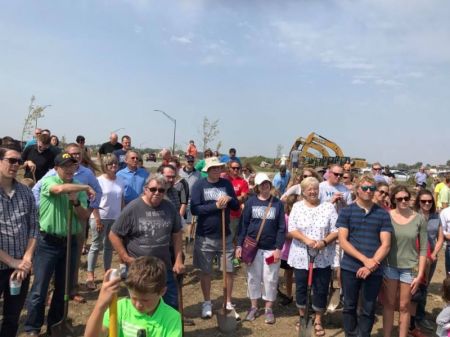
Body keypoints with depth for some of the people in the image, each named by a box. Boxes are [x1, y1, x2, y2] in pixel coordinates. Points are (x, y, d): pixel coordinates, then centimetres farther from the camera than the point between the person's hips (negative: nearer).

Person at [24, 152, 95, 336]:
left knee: (63, 287, 14)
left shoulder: (79, 189, 4)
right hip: (48, 242, -4)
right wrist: (86, 187, -23)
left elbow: (84, 217, 0)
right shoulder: (48, 181, -9)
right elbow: (61, 189, -33)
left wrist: (75, 202, -16)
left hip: (70, 242, 4)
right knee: (39, 288, 1)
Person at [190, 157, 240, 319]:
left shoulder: (227, 184, 2)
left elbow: (236, 206, 5)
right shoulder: (199, 185, -8)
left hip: (225, 235, 3)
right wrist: (216, 205, -23)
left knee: (229, 270, 8)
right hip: (205, 236, -3)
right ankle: (207, 303, 27)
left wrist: (230, 199, -16)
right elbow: (194, 209, -17)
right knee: (206, 271, 10)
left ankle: (228, 303, 25)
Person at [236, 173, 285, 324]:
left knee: (270, 279, 6)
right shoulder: (251, 202, -1)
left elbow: (281, 227, -2)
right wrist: (239, 245, -5)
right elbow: (244, 224, 0)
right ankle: (254, 307, 25)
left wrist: (279, 248, -8)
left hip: (272, 248, 0)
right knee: (253, 278, 9)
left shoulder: (278, 204, -1)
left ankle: (268, 309, 22)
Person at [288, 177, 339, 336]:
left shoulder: (328, 207, -1)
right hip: (301, 256, 1)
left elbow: (336, 231, -5)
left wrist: (324, 242, -21)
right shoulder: (297, 206, 1)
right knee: (301, 287, 11)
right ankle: (302, 317, 31)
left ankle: (318, 320, 26)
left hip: (323, 257, 0)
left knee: (321, 289, 7)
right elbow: (292, 230, -6)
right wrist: (306, 240, -21)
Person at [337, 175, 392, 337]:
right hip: (350, 268, 0)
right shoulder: (346, 211, 0)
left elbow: (385, 244, -2)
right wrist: (365, 259, -15)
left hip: (374, 270, 1)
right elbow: (343, 241, -6)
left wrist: (371, 265, -13)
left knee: (368, 310, 9)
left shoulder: (383, 214, 3)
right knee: (350, 307, 11)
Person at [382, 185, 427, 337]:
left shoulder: (419, 219, -5)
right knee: (388, 304, 10)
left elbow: (423, 248, -2)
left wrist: (420, 274, -4)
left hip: (409, 268, 0)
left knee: (404, 307, 10)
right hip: (389, 266, 0)